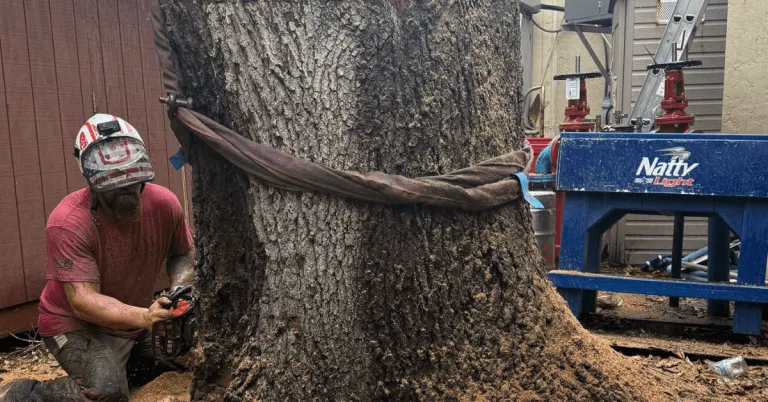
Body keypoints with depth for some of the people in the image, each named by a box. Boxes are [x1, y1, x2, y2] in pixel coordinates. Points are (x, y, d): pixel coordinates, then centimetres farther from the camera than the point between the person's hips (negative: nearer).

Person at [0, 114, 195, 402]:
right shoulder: (69, 223, -28)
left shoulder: (164, 203, -14)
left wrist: (179, 288, -18)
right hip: (75, 324, -6)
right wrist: (144, 317, -45)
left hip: (132, 319, 6)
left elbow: (183, 253, 3)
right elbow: (83, 301, -30)